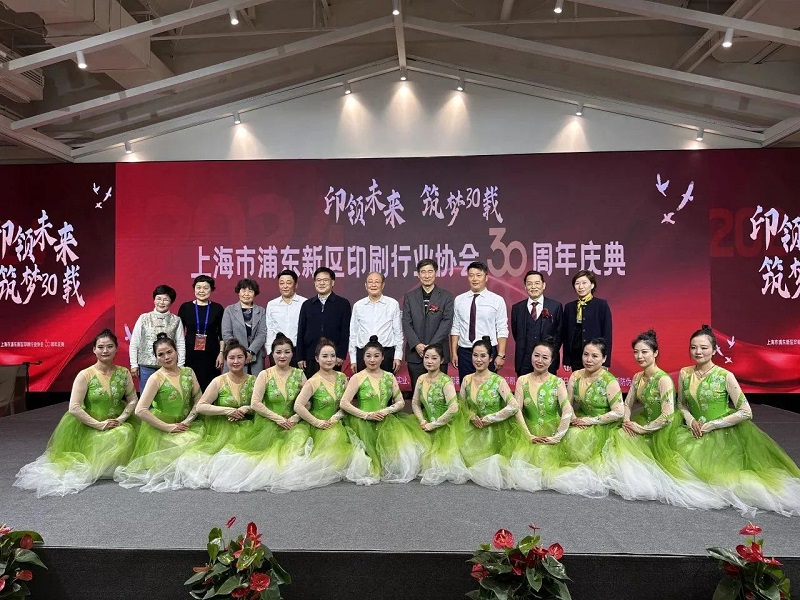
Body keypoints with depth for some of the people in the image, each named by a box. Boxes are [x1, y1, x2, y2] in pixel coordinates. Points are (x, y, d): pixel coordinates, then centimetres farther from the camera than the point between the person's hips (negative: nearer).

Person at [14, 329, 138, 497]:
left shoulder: (123, 373, 0)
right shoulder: (85, 375, -10)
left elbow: (133, 400, 4)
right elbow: (74, 408, -14)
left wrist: (121, 419, -12)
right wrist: (99, 424, -17)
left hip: (117, 425, 4)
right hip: (90, 428, -3)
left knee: (126, 433, -24)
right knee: (102, 443, -28)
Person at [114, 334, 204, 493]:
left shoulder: (188, 372, 4)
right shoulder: (156, 378, -10)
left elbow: (199, 401, 6)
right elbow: (140, 410, -16)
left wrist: (187, 421, -8)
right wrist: (168, 427, -16)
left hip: (184, 425, 5)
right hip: (160, 430, -5)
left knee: (198, 437, -20)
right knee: (183, 445, -25)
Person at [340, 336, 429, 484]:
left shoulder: (389, 377, 11)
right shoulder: (357, 378, -1)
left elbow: (400, 402, 10)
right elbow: (344, 403, -9)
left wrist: (387, 410, -10)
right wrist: (366, 415, -15)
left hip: (385, 421, 3)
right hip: (364, 423, -3)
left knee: (403, 437, -23)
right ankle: (373, 471, -7)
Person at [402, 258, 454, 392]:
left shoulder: (446, 297, 4)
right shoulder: (409, 297, 10)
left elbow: (447, 322, -4)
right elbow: (406, 323, 3)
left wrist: (431, 346, -13)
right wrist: (417, 345, -10)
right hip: (415, 353, 2)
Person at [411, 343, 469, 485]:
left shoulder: (446, 381, -18)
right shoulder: (421, 379, 0)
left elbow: (453, 408, -27)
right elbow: (415, 403, 10)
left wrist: (434, 424, -18)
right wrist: (422, 421, -7)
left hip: (444, 428, -6)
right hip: (428, 426, 6)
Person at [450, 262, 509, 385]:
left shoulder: (497, 300, 0)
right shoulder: (459, 300, 6)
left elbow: (502, 330, -3)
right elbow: (455, 328, 7)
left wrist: (501, 355, -8)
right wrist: (454, 353, 2)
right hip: (464, 352, 2)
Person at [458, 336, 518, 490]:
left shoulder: (498, 381, -12)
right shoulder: (467, 380, 2)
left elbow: (513, 406, -21)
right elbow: (461, 404, 11)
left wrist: (489, 419, -15)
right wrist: (472, 416, -9)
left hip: (494, 431, -4)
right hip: (473, 430, 4)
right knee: (466, 455, -11)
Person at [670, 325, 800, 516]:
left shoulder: (725, 376, -12)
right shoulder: (685, 373, -1)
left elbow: (746, 412, -12)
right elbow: (681, 404, 13)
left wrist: (712, 425, -12)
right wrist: (690, 419, -7)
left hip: (722, 436, -5)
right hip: (696, 435, 5)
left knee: (716, 476, -14)